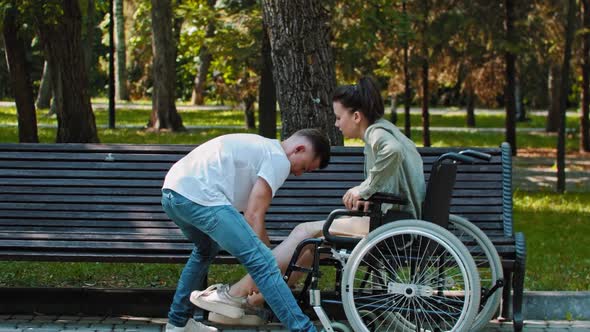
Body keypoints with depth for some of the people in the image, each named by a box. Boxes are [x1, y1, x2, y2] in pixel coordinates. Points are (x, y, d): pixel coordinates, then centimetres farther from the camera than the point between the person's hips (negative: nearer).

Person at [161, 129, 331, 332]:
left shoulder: (262, 147, 29)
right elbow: (253, 217, -6)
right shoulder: (279, 160, 1)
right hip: (200, 197, -10)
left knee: (206, 250, 36)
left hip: (171, 193, 10)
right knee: (262, 262, -10)